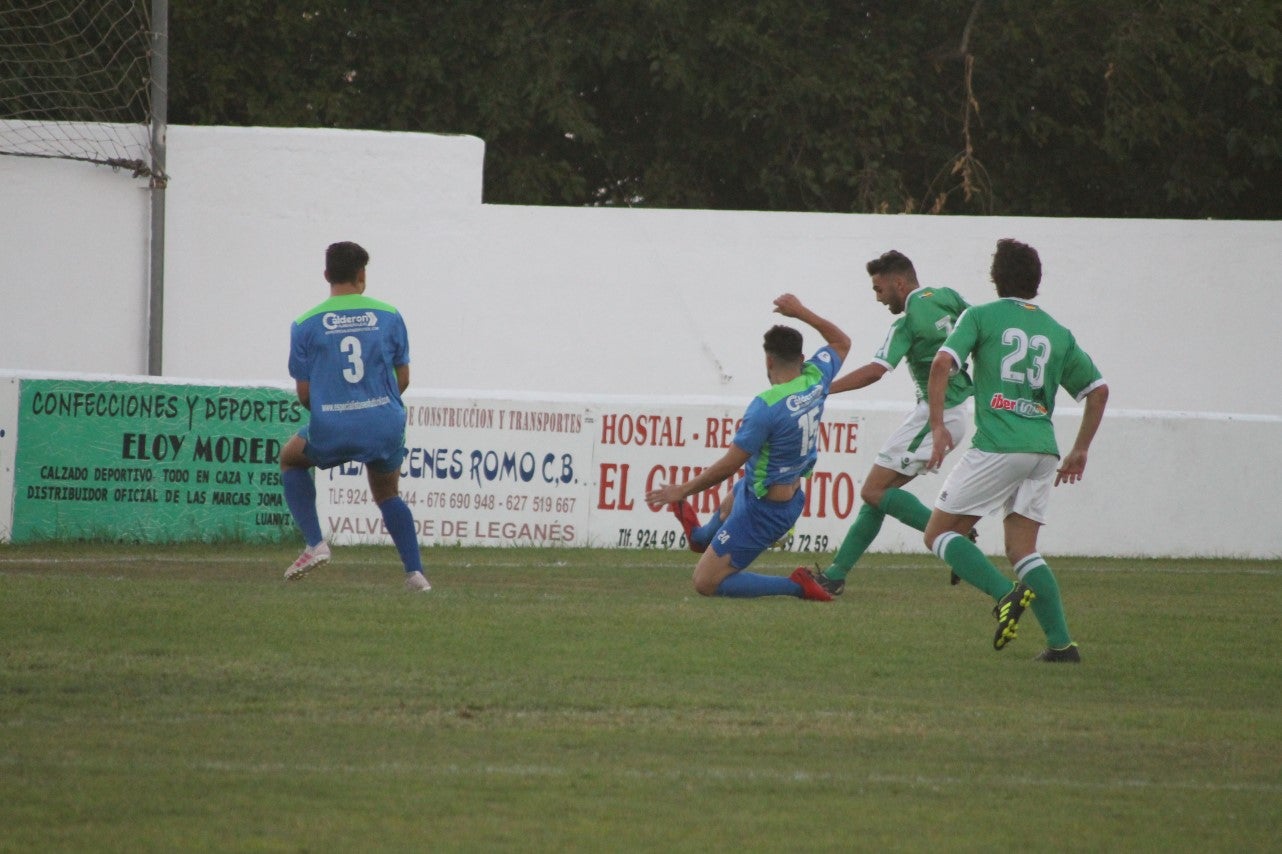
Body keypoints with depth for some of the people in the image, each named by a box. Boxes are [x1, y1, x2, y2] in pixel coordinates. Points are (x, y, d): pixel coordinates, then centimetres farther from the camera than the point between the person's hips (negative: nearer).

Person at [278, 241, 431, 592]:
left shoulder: (305, 325, 0)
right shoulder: (389, 317, 4)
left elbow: (304, 394, 2)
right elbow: (403, 379, 10)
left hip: (331, 430, -2)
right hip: (386, 426, 2)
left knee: (291, 459, 28)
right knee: (388, 496, 26)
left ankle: (315, 544, 14)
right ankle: (415, 572, 11)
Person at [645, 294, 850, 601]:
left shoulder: (766, 406, -31)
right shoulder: (815, 380, -11)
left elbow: (730, 465, -25)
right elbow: (841, 342, 12)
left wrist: (684, 490, -13)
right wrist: (801, 312, 9)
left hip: (764, 511, -9)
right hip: (792, 493, 9)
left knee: (705, 583, -2)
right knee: (733, 495, 42)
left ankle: (795, 586, -7)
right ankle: (701, 537, 75)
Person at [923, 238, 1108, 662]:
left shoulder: (982, 317, 5)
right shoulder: (1057, 333, 17)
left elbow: (942, 363, -9)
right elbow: (1098, 390, 18)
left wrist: (937, 426, -6)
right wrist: (1080, 451, 25)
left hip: (997, 448, -5)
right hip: (1042, 451, 5)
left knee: (939, 533, 4)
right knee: (1022, 551, 12)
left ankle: (1007, 594, -19)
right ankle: (1061, 641, -3)